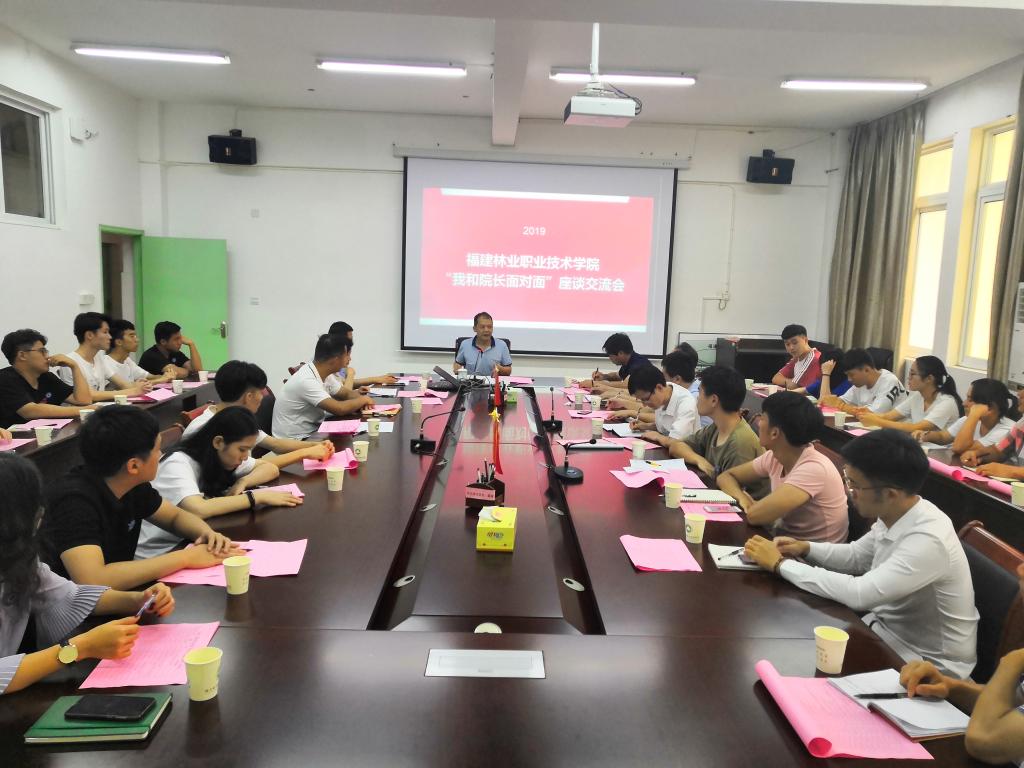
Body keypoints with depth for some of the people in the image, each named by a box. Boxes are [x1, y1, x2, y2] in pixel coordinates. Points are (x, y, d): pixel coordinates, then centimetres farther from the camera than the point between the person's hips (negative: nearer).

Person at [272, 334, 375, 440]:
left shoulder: (323, 373, 0)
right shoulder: (306, 381, -25)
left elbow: (345, 394, 13)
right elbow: (339, 409, -31)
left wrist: (360, 402, -8)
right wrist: (363, 400, -14)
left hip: (311, 433, 8)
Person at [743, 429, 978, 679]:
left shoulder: (928, 540, -32)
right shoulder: (893, 515, -6)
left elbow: (858, 593, -35)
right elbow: (856, 556, 12)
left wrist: (780, 564, -27)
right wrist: (806, 548, -6)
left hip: (927, 664, -7)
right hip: (888, 627, 7)